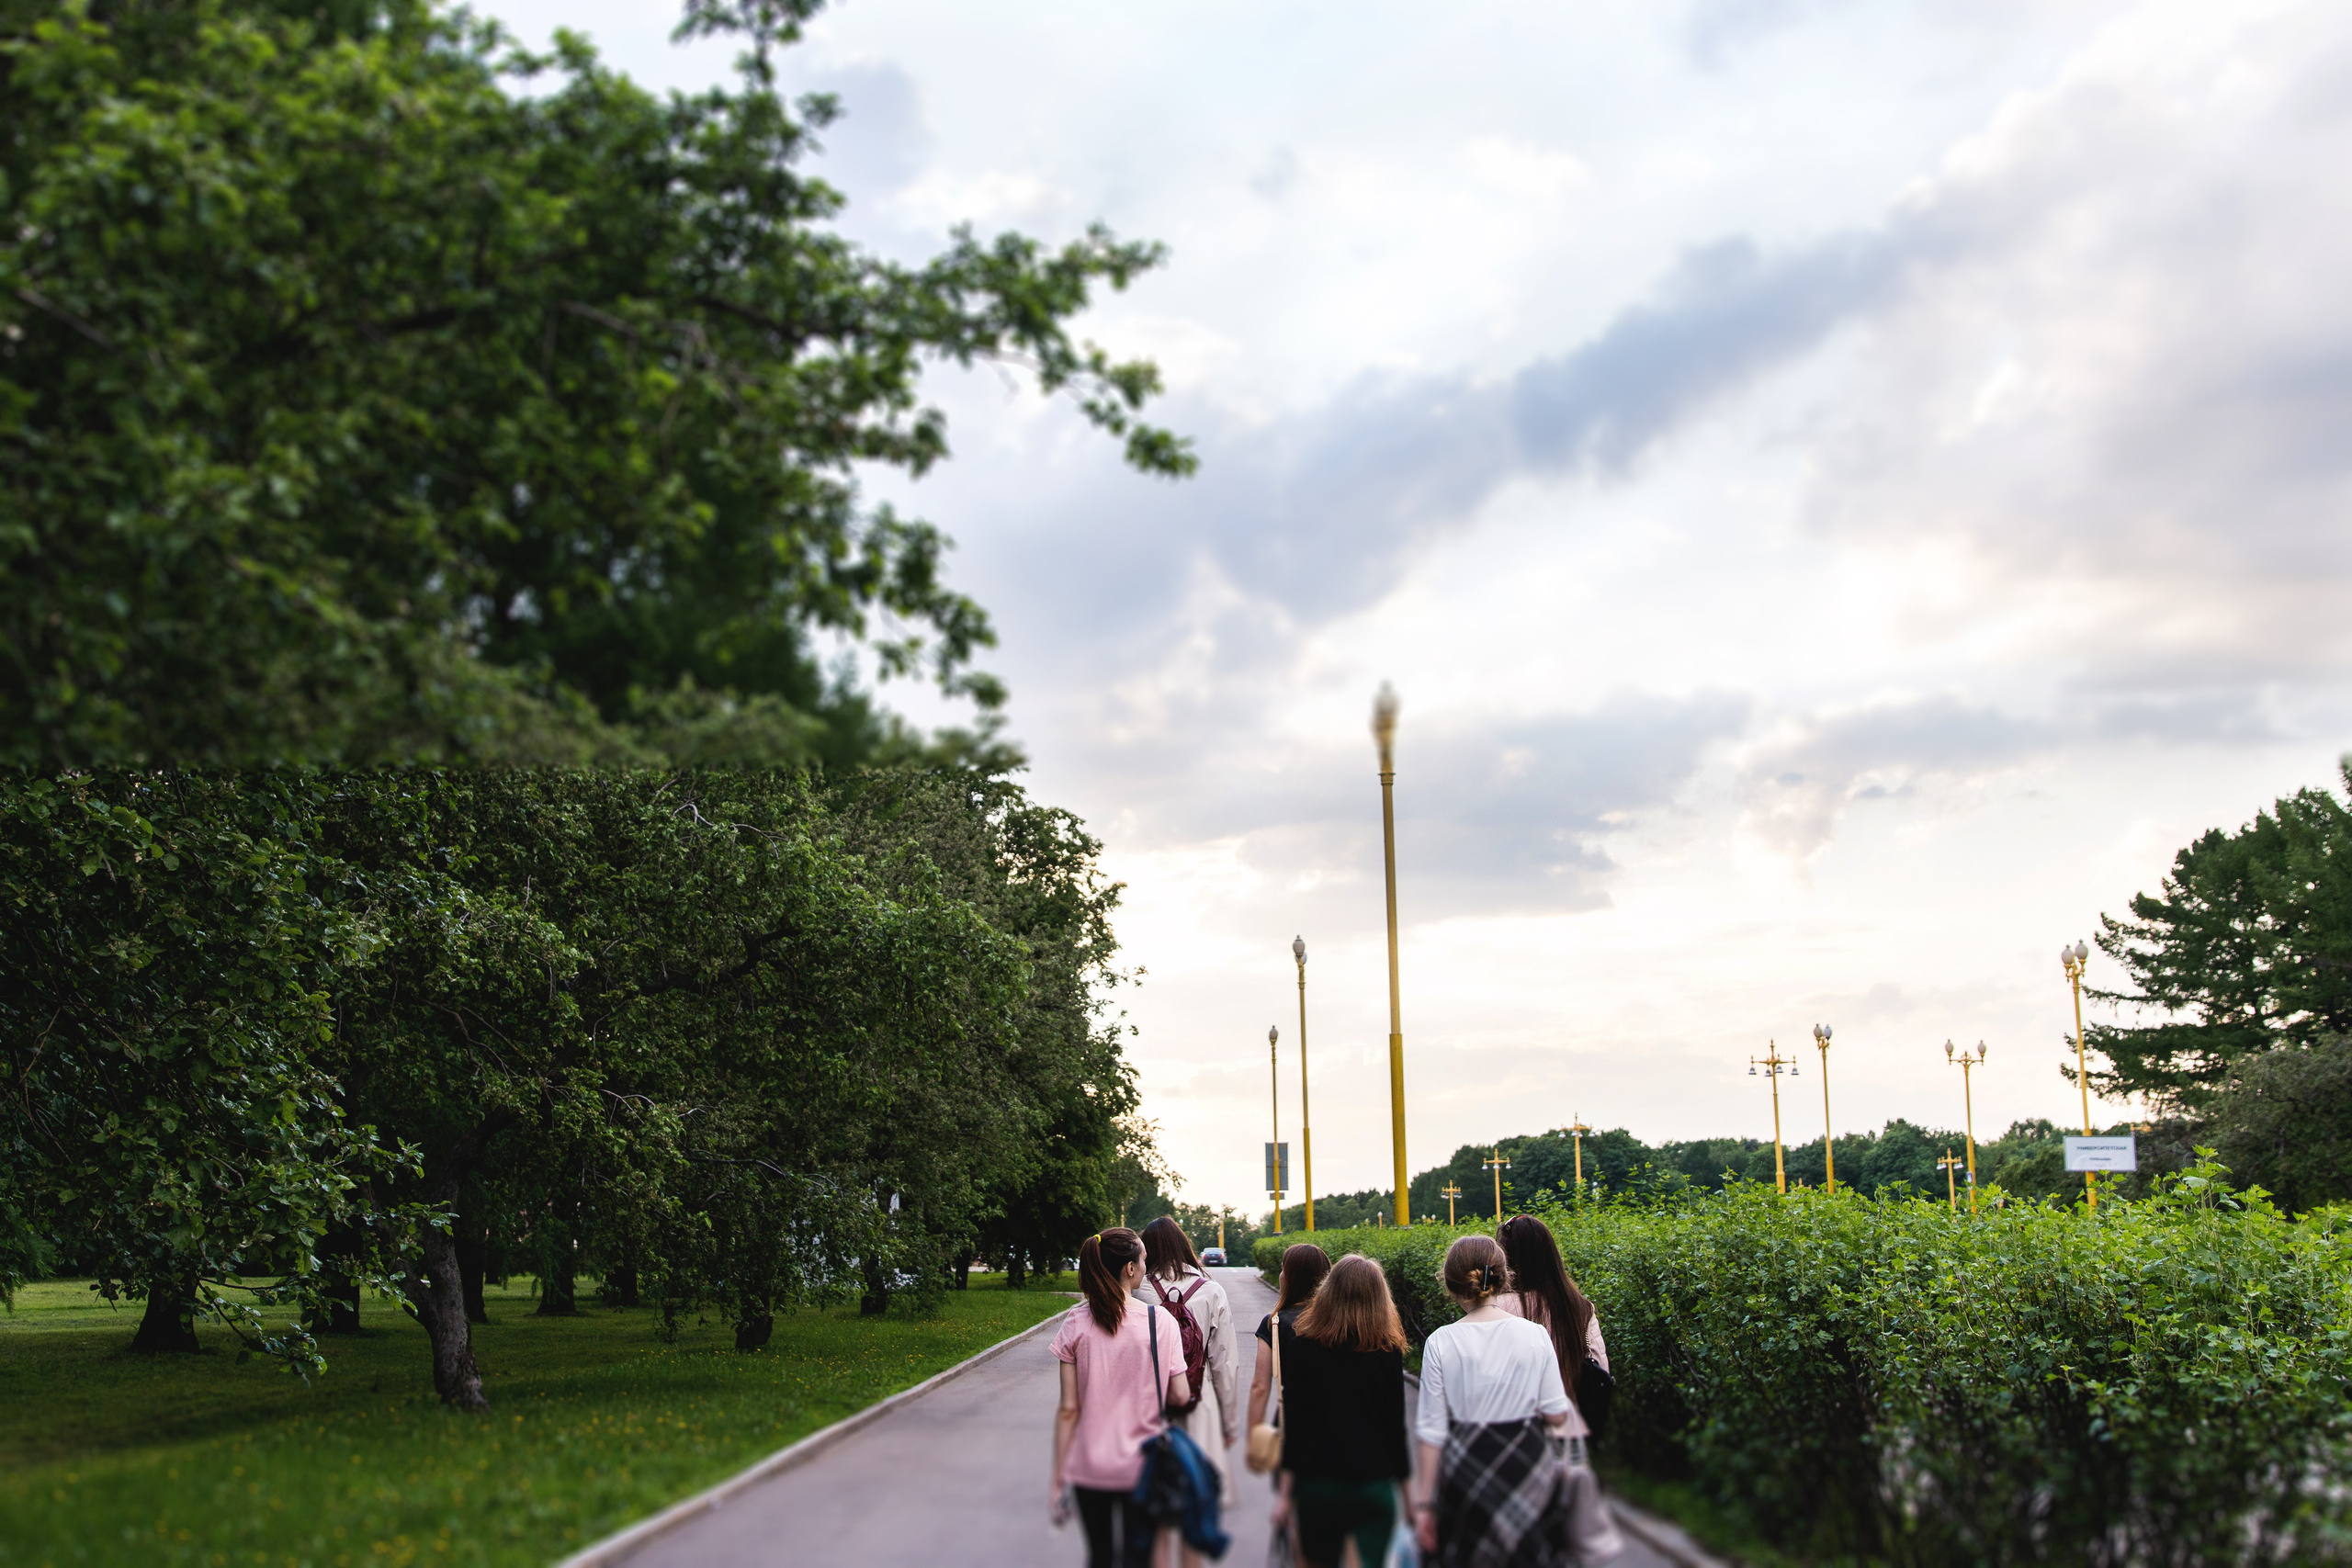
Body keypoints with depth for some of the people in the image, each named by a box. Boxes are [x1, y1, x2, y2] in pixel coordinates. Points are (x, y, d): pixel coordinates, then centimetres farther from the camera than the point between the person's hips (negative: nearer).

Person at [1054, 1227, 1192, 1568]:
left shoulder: (1075, 1324, -6)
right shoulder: (1160, 1321, -10)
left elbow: (1068, 1409, -6)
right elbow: (1179, 1396, -8)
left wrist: (1058, 1477, 1)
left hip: (1089, 1468, 2)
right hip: (1140, 1468, -2)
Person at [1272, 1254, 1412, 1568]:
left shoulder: (1302, 1344, -5)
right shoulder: (1387, 1350, -6)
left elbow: (1292, 1422, -3)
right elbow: (1395, 1424, -1)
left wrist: (1286, 1492, 3)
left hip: (1314, 1484, 1)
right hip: (1373, 1484, -1)